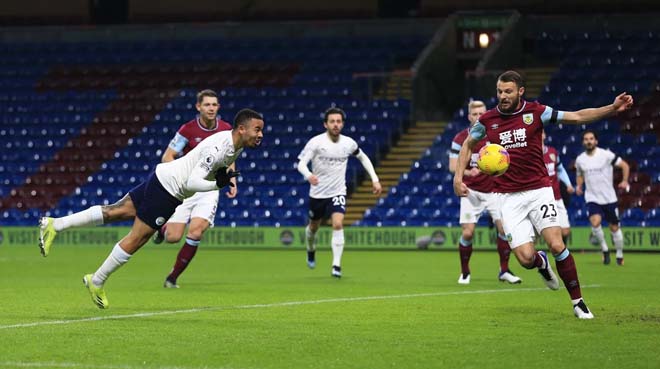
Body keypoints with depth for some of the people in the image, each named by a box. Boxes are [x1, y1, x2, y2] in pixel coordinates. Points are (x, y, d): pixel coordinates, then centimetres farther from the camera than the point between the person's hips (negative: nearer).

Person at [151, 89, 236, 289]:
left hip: (210, 188, 2)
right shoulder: (188, 129, -11)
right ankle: (162, 226, 33)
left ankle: (172, 278, 0)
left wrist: (232, 181, 4)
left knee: (196, 233, -17)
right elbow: (167, 157, -6)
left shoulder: (226, 129, -1)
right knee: (173, 237, -7)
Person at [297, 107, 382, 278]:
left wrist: (375, 179, 7)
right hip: (317, 193, 0)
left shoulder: (349, 143, -5)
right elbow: (301, 163, -23)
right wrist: (309, 175, -46)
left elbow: (363, 157, 15)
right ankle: (311, 251, 51)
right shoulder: (316, 142, -15)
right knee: (313, 227, 17)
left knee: (338, 224, -22)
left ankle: (336, 265, -19)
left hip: (338, 193, 0)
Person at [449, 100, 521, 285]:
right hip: (471, 192, -2)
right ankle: (464, 273, 10)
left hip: (493, 190, 2)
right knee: (467, 233, -10)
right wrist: (468, 172, -25)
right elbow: (453, 166, -6)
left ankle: (504, 271, 5)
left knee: (504, 228, -11)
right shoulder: (460, 138, -5)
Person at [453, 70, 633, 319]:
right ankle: (542, 263, 29)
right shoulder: (488, 120, 2)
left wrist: (613, 108, -12)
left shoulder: (535, 112, -2)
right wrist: (458, 176, 10)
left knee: (557, 246, -18)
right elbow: (468, 144, 21)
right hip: (509, 197, 1)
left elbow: (577, 117, -2)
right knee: (525, 258, -11)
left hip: (539, 191, -1)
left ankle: (578, 302, -2)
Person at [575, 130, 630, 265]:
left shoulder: (606, 155, -9)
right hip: (592, 199, 1)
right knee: (595, 222, -24)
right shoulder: (580, 160, 3)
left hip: (609, 198, -1)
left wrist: (625, 181, -15)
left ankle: (619, 255, 25)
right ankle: (604, 249, -3)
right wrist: (579, 186, 4)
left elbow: (624, 165, -3)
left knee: (614, 227, 6)